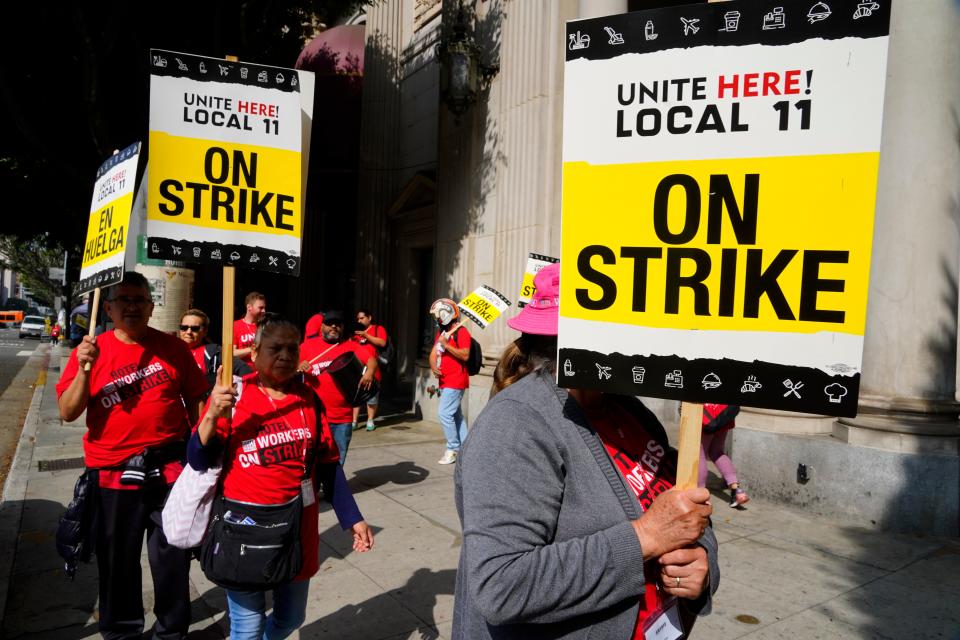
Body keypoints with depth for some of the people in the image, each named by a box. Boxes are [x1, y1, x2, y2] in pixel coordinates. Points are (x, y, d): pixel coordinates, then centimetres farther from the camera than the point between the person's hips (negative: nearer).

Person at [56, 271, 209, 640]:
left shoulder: (173, 347, -1)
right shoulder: (90, 350, -2)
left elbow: (196, 401, 7)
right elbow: (68, 413, -4)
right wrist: (84, 370, -18)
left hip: (169, 470, 0)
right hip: (113, 473, 0)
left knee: (173, 559, 13)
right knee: (117, 561, 16)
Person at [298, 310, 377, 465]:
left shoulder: (352, 346, 6)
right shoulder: (308, 346, 6)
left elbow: (371, 359, -6)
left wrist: (369, 371, -28)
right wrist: (298, 367, -15)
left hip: (343, 418, 1)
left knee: (336, 462, 12)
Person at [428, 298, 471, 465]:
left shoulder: (461, 332, -12)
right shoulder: (441, 331, 16)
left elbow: (465, 355, -21)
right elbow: (433, 353, 14)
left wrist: (446, 345, -23)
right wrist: (433, 367, -5)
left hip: (456, 381, -9)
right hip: (445, 381, 9)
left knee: (444, 413, -12)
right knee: (456, 415, 12)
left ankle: (453, 449, -2)